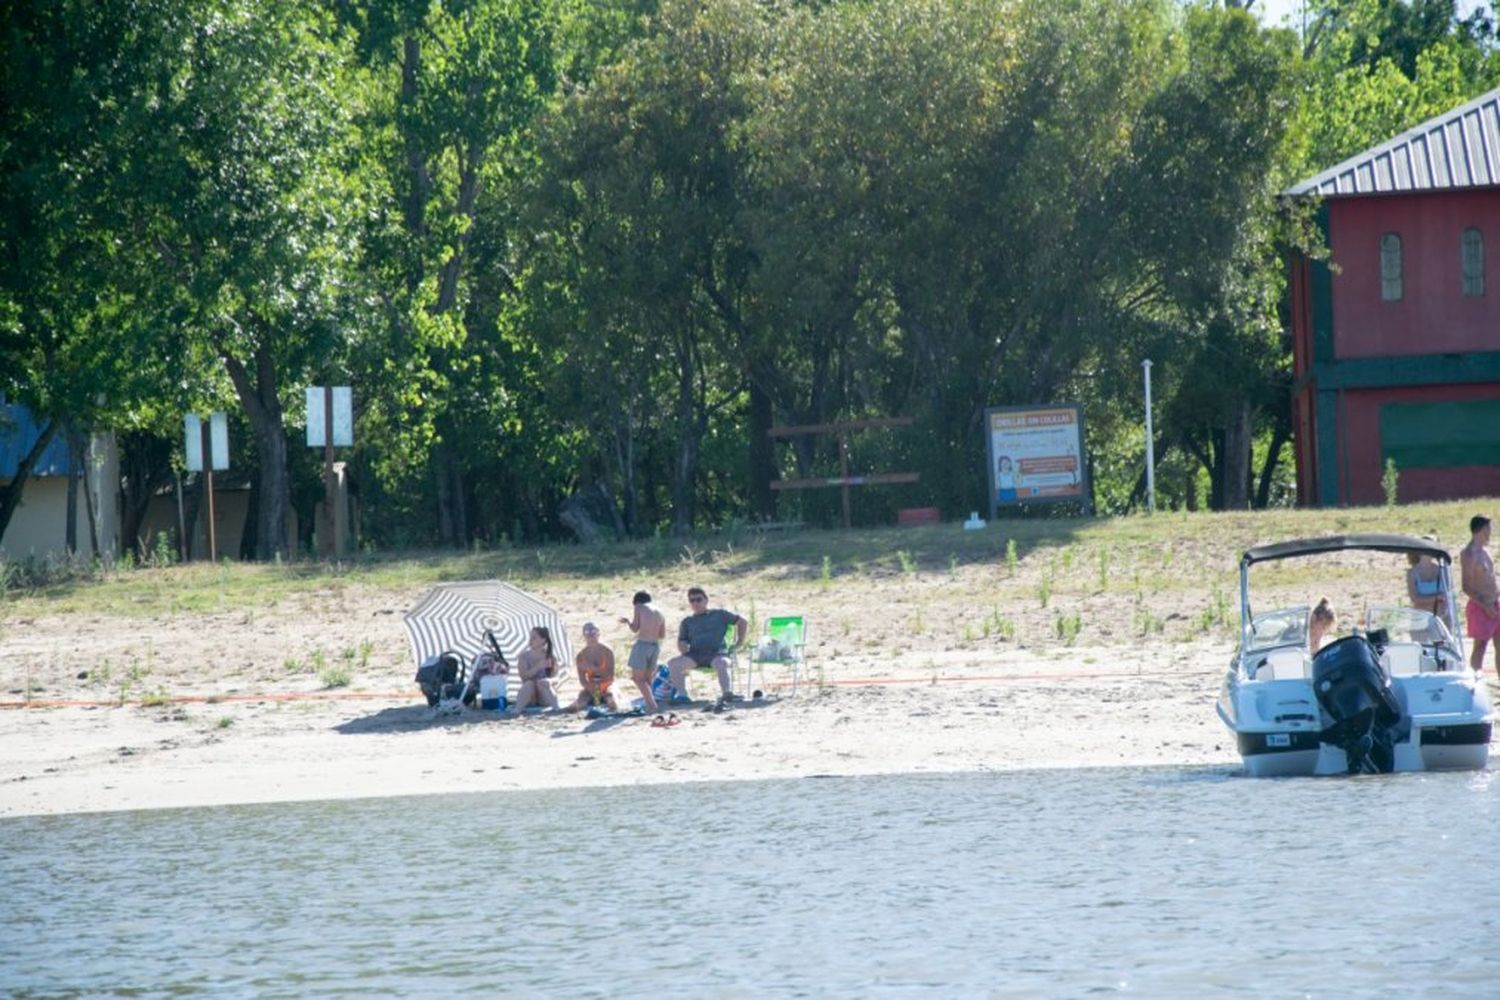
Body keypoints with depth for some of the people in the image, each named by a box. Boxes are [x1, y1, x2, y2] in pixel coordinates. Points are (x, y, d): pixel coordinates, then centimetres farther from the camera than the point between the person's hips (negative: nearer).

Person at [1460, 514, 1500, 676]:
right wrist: (1485, 606, -21)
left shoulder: (1484, 551, 12)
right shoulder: (1469, 555, -15)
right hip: (1479, 607, -9)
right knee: (1480, 646, -4)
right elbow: (1467, 588, -18)